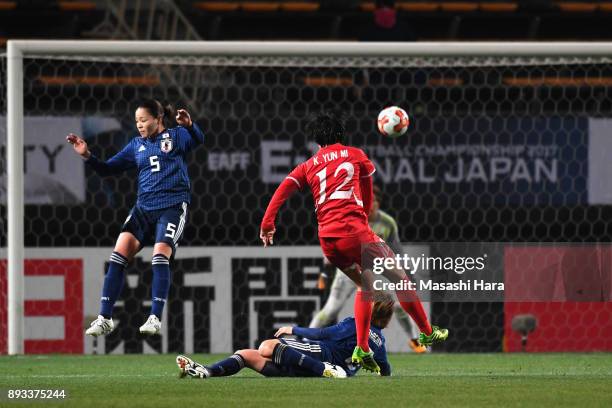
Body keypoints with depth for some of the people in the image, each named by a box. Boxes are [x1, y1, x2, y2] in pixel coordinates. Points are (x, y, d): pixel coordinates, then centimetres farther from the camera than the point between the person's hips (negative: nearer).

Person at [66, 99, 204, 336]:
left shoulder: (176, 136, 2)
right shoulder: (137, 145, 16)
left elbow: (197, 140, -19)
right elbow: (108, 168, 17)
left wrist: (189, 126, -40)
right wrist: (87, 156, 1)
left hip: (172, 207, -5)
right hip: (144, 208, 5)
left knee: (161, 253, -23)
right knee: (120, 252, -10)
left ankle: (155, 318, -16)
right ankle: (105, 319, -7)